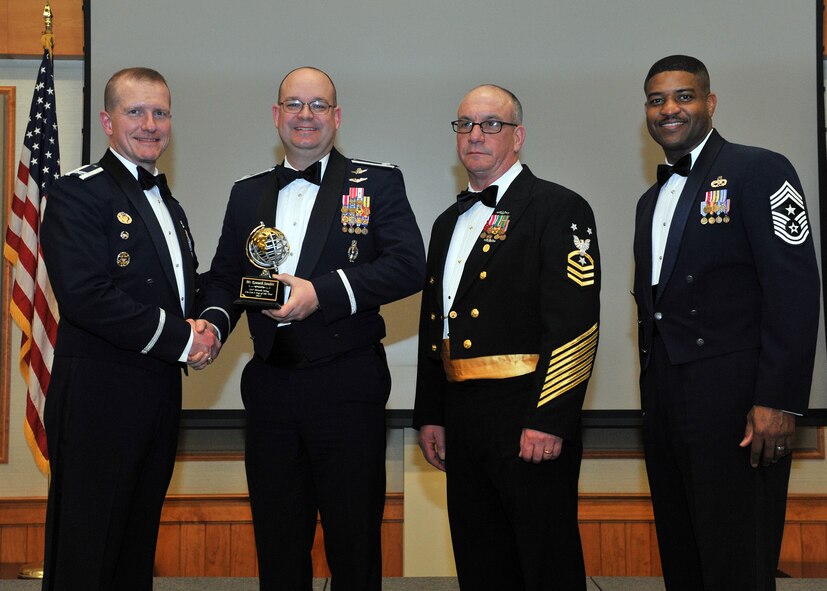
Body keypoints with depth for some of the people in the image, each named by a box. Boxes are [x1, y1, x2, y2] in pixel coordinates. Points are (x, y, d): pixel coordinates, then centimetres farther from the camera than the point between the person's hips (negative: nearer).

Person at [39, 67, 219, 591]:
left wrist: (203, 328, 0)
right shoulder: (78, 193, -9)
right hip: (100, 396, -8)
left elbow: (188, 288, 24)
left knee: (139, 545, 14)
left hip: (161, 392, 8)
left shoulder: (168, 203, 19)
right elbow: (86, 296, -20)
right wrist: (181, 340, -18)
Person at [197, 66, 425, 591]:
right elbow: (225, 278, 17)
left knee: (355, 544, 4)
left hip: (346, 384, -4)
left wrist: (322, 292, -19)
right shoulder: (248, 194, 15)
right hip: (270, 385, 4)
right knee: (278, 545, 12)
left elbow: (409, 267, -11)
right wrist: (212, 323, -5)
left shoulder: (378, 183, 1)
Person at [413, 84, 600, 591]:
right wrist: (430, 415, 15)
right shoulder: (449, 223, 18)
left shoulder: (559, 209, -6)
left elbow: (575, 322, -15)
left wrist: (548, 421, -21)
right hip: (462, 417, 7)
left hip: (529, 417, -7)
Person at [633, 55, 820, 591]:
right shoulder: (652, 201, 20)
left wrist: (779, 402, -20)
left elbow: (795, 288, -13)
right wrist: (654, 396, 14)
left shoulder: (759, 171, -5)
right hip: (665, 401, 8)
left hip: (733, 403, -7)